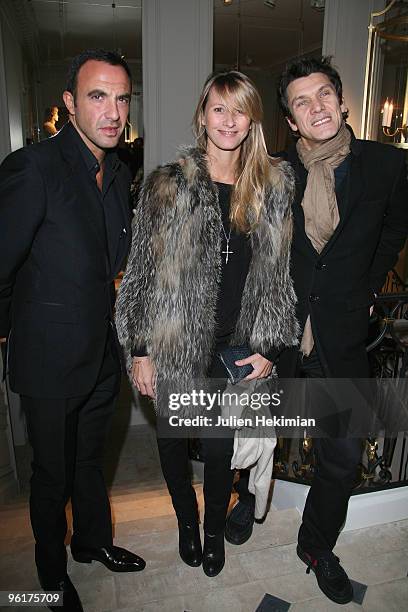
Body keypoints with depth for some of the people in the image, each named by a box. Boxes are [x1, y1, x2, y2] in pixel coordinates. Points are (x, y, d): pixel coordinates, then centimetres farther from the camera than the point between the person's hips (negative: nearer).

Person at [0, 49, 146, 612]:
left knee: (90, 460, 25)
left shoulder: (119, 174, 4)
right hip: (50, 359, -6)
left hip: (102, 354, 6)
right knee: (53, 472, 15)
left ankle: (93, 541, 50)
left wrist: (104, 315, 14)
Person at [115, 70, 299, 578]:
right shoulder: (167, 186, -7)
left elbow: (278, 275, 4)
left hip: (235, 348, 1)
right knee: (172, 440, 17)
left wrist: (269, 347, 1)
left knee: (219, 448, 12)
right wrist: (140, 351, -6)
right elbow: (141, 273, -5)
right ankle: (187, 521, 48)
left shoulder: (274, 188, 0)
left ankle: (215, 529, 44)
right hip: (173, 346, 0)